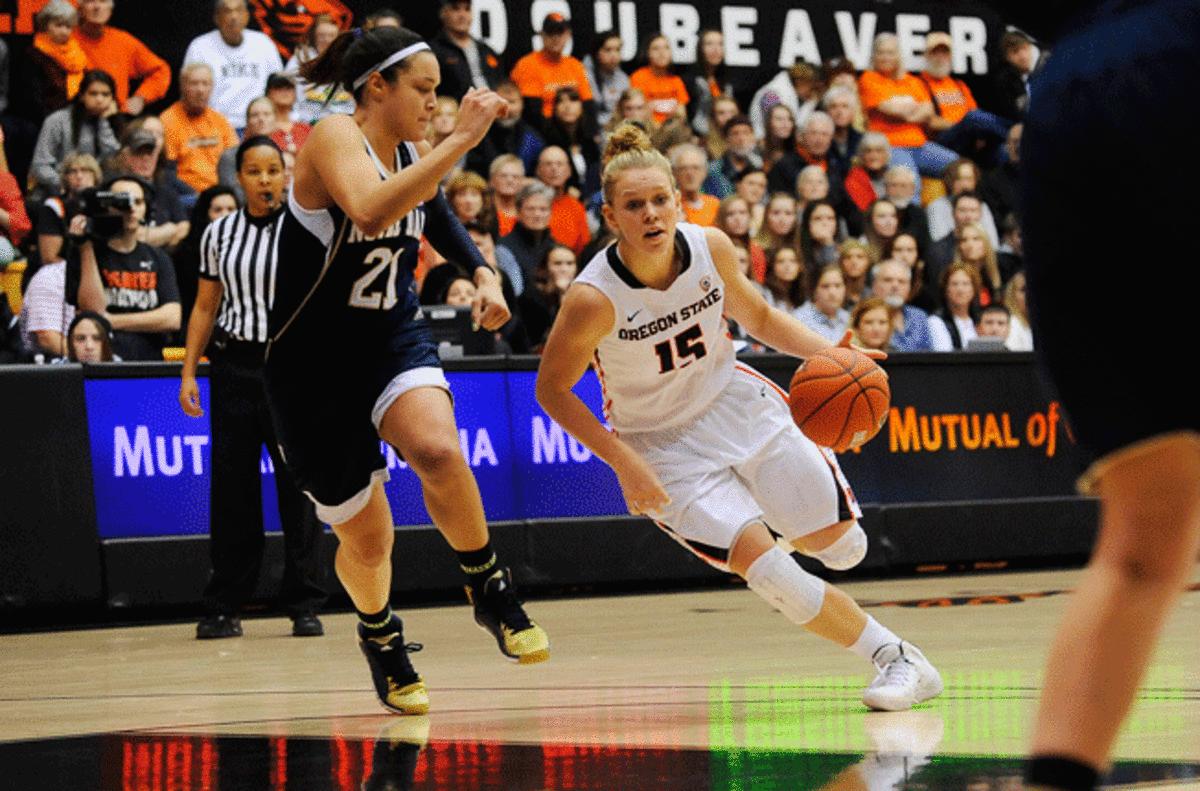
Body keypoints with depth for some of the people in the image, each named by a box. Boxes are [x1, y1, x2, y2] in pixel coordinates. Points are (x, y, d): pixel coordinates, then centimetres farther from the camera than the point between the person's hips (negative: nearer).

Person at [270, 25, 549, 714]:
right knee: (367, 538, 4)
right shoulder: (334, 139, -17)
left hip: (395, 340, 4)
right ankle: (380, 635, 37)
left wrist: (484, 275, 11)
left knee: (439, 451, -30)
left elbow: (439, 220, 27)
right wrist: (463, 139, -39)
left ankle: (490, 591, -9)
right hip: (315, 360, -4)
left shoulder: (416, 156, 4)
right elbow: (372, 213, -39)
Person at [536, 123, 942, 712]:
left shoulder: (711, 248, -14)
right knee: (768, 572, -18)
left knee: (841, 546, 2)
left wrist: (828, 352, -10)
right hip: (663, 445, -4)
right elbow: (551, 390, -14)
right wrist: (623, 463, -20)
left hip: (736, 405, 4)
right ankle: (896, 659, -1)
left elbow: (756, 317, 6)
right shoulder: (593, 299, -26)